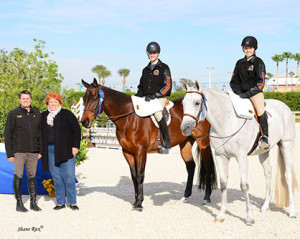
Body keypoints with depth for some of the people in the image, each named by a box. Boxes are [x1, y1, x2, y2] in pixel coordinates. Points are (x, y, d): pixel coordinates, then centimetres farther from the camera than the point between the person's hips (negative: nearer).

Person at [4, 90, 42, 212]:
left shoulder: (37, 114, 11)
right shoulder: (13, 114, -1)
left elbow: (40, 133, 15)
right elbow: (7, 134, -1)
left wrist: (40, 150, 9)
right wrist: (9, 153, -7)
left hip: (33, 152, 3)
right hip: (19, 152, -3)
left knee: (32, 177, 8)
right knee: (18, 176, -2)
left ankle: (33, 202, 15)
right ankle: (19, 203, 6)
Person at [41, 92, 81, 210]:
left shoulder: (66, 114, -1)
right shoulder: (43, 116, 11)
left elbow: (77, 130, -2)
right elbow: (40, 133, 17)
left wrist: (75, 146, -8)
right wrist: (41, 150, 9)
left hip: (66, 150, -4)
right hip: (50, 151, 4)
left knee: (69, 177, -2)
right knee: (56, 177, 7)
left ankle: (72, 202, 8)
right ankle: (60, 202, 16)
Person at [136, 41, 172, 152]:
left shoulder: (164, 68, 3)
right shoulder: (146, 70, 20)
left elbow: (167, 86, -6)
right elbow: (141, 86, 27)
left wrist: (154, 96, -16)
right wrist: (138, 95, 6)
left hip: (160, 97, -6)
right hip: (146, 98, 6)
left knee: (157, 113, -33)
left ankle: (167, 141, -26)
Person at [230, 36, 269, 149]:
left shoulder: (258, 62, 0)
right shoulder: (240, 63, 15)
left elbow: (260, 82, -8)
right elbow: (234, 81, 15)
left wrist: (248, 93, -18)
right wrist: (238, 92, -5)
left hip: (255, 92, -5)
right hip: (242, 93, 5)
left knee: (260, 110, -30)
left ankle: (264, 137, -32)